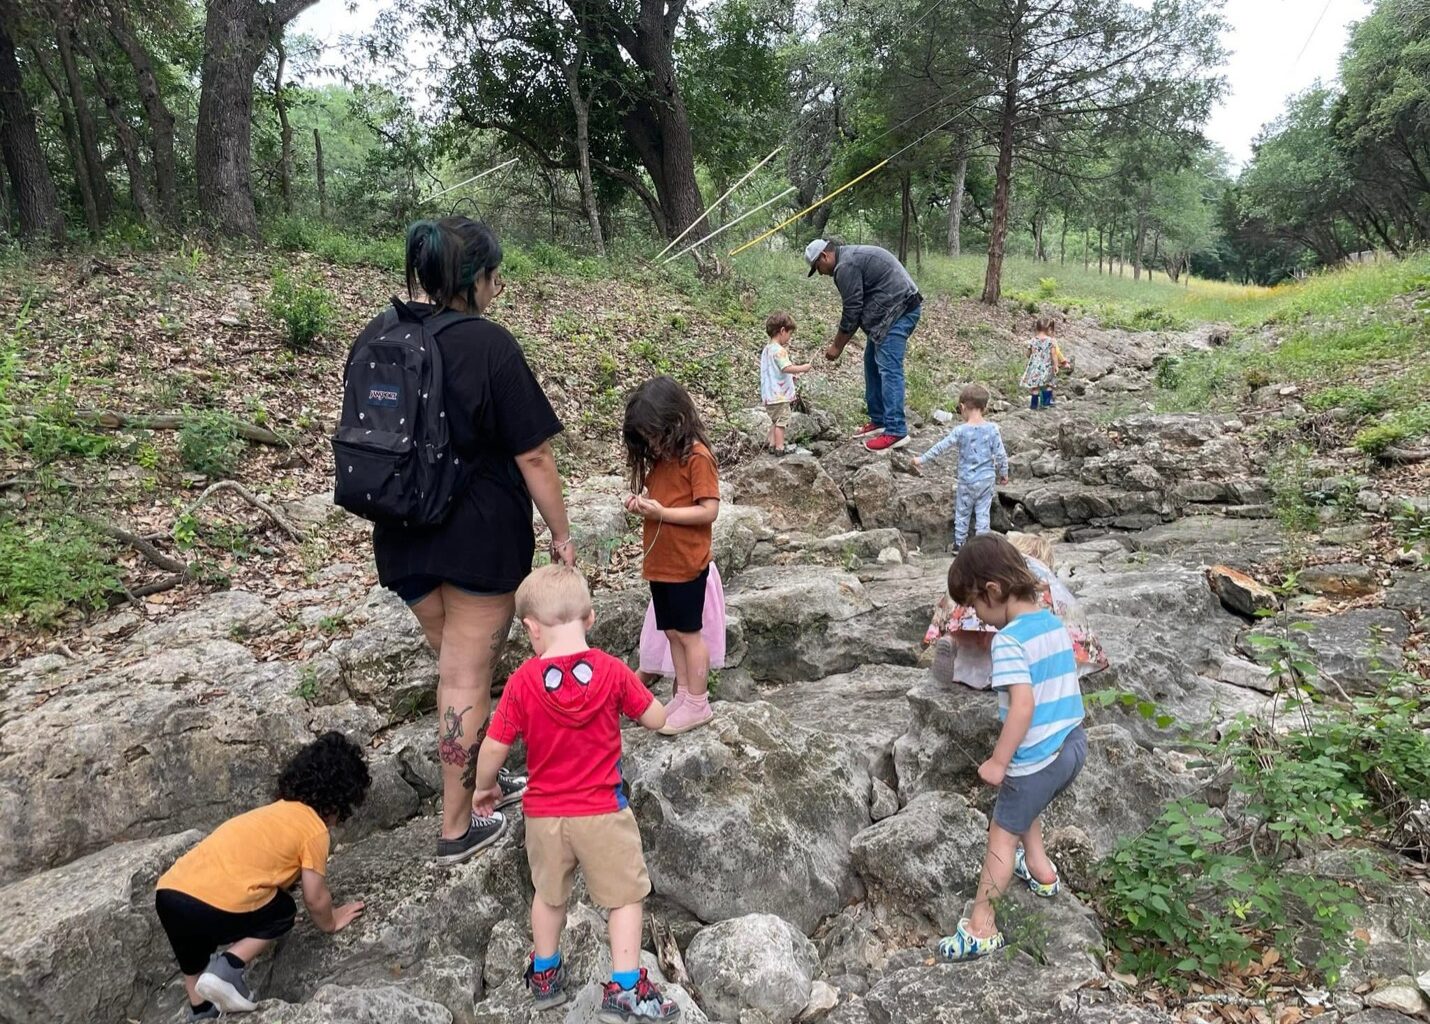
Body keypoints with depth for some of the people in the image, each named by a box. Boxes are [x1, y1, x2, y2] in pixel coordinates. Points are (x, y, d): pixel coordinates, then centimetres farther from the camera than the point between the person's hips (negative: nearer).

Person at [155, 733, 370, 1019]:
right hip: (216, 905, -8)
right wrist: (330, 922, 28)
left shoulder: (278, 811, 27)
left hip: (168, 891, 8)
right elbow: (315, 899, 6)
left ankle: (201, 1011, 42)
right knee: (283, 913, 20)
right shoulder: (315, 829, 3)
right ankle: (227, 968, 4)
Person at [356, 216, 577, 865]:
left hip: (402, 538, 6)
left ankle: (485, 778, 41)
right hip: (481, 536, -6)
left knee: (457, 665, 23)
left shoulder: (376, 335, 2)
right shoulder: (489, 345, -16)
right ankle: (457, 828, 20)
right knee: (467, 678, 7)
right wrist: (561, 534, -5)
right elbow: (532, 454, -15)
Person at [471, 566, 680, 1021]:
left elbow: (494, 747, -10)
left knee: (549, 894, 25)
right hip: (602, 811, -2)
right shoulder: (612, 672, -15)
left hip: (543, 812, 2)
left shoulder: (522, 681, -14)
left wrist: (484, 787, 9)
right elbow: (657, 720, -6)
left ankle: (544, 975, 40)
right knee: (625, 895, 14)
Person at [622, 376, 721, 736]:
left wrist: (661, 512, -23)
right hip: (659, 563, 8)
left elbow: (709, 511, -19)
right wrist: (641, 503, -2)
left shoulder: (697, 457, -16)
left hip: (686, 565, -8)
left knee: (688, 632, 1)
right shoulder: (660, 458, 9)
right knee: (672, 632, 13)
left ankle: (698, 704, 12)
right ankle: (683, 696, 24)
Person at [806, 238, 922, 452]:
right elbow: (858, 308, 22)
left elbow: (852, 311, -13)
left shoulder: (846, 266, -13)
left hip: (899, 311, -11)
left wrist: (837, 346, -3)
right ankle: (878, 420, 21)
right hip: (900, 309, 11)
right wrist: (841, 341, 19)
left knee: (888, 368, -13)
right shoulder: (853, 256, 20)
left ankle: (896, 432, -15)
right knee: (873, 363, 15)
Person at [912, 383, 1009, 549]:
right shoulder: (992, 429, -7)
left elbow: (940, 447, -11)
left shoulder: (960, 431, -14)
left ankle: (959, 543, 23)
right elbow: (1000, 454, -4)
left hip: (967, 480, -2)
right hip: (987, 479, 2)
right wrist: (1003, 473, 11)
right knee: (983, 512, 10)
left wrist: (922, 459, -1)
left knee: (962, 513, 13)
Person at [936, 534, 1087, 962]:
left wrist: (998, 762, -20)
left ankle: (981, 929, 12)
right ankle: (1041, 871, 43)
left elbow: (1023, 706, -29)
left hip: (1036, 758, -8)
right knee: (1024, 806, 32)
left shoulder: (1009, 640, -22)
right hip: (1073, 745, 8)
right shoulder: (1054, 622, 3)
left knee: (1003, 834, 5)